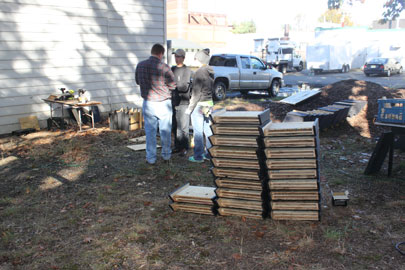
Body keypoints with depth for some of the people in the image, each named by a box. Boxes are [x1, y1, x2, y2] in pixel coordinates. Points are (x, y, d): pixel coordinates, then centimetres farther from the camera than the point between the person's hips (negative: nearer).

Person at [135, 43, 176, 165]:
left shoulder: (140, 65, -4)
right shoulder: (164, 67, -16)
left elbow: (138, 82, 11)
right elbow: (173, 86, -7)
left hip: (148, 103, 3)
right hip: (164, 103, -2)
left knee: (150, 131, 11)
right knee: (165, 131, 13)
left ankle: (151, 158, 15)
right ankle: (166, 155, 26)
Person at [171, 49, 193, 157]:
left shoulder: (188, 71, -6)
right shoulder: (172, 69, 14)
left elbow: (185, 87, -15)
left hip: (183, 102, -6)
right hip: (173, 101, 6)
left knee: (183, 126, -6)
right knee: (175, 126, 10)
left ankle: (184, 148, 3)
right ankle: (177, 146, 19)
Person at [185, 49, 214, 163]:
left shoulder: (199, 72, -17)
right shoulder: (210, 72, 7)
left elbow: (196, 93, -17)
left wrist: (190, 107, -10)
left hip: (199, 104, -8)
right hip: (209, 102, 8)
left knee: (198, 131, 2)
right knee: (207, 129, 14)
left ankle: (198, 156, 10)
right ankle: (209, 153, 22)